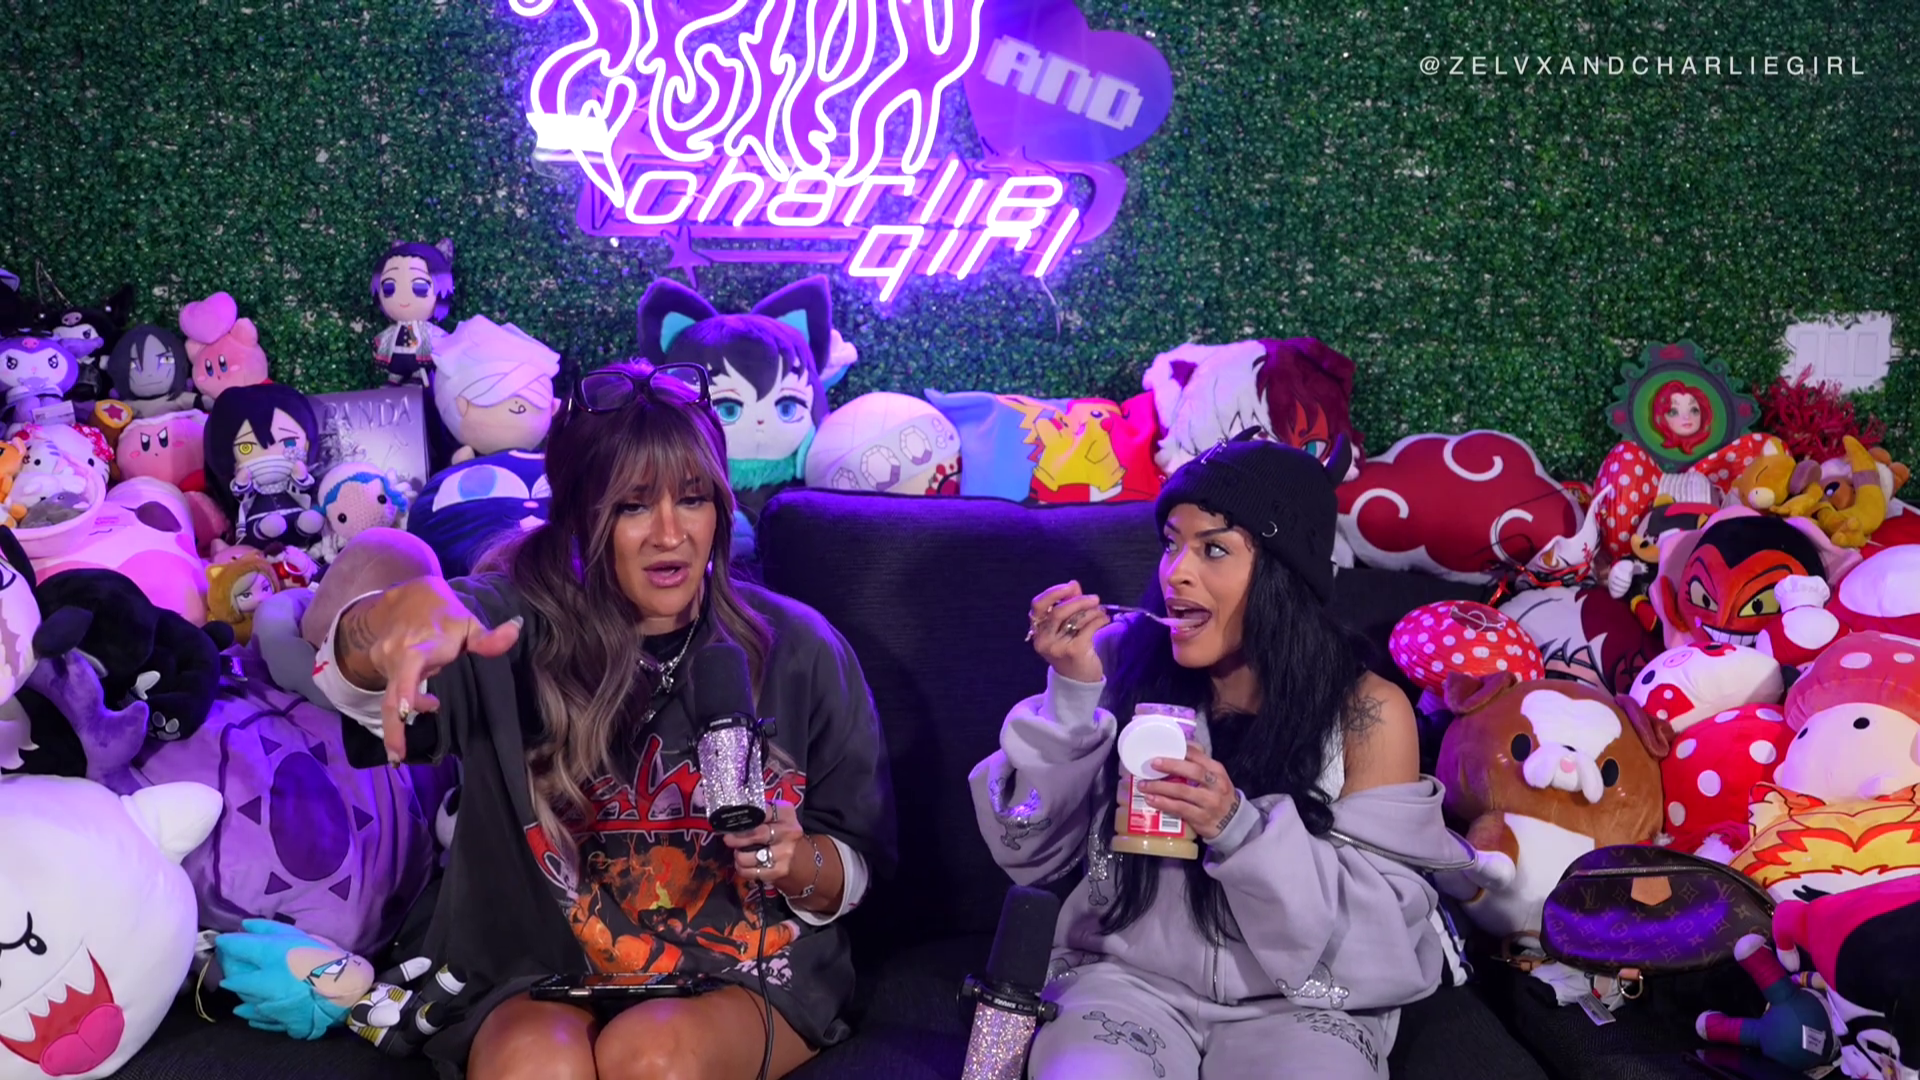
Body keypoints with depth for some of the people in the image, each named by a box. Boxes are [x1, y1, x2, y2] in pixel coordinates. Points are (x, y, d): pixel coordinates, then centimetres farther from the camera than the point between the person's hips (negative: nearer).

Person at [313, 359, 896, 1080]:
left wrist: (797, 864, -16)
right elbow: (350, 677, -24)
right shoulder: (520, 625, -4)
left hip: (750, 980, 1)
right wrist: (404, 609, -46)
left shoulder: (798, 649, 0)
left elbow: (856, 872, 7)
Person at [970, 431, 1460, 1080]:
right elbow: (1028, 852, -1)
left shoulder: (1366, 710, -6)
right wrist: (1071, 690, -14)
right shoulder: (1121, 659, -2)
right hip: (1129, 978, 1)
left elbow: (1383, 924, -9)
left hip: (1295, 1003, 0)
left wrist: (1238, 828, -23)